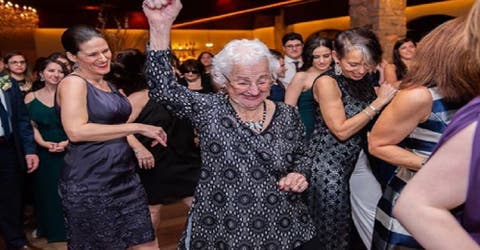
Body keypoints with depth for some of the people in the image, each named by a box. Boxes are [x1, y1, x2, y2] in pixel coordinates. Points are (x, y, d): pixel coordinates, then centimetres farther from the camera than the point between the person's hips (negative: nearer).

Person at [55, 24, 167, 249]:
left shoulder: (107, 84, 14)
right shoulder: (73, 83, -11)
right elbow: (76, 131, -25)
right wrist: (137, 127, -22)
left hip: (123, 175, 8)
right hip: (90, 182, -7)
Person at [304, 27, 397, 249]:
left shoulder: (366, 77, 3)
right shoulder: (327, 82, -17)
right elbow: (342, 131, -20)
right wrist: (378, 103, -19)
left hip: (359, 158, 7)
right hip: (329, 163, -6)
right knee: (335, 226, 7)